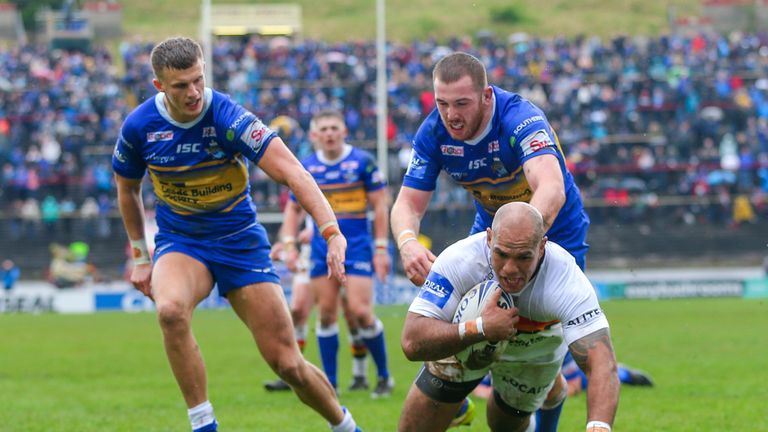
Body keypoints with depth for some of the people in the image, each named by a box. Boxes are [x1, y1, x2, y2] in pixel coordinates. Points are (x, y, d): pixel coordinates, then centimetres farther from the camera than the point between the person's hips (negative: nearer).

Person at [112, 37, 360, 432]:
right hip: (179, 241, 1)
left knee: (287, 363, -3)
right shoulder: (139, 126, -12)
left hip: (240, 241, -1)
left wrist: (332, 233, -43)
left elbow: (292, 173, -30)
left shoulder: (227, 117, -22)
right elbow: (127, 188, 9)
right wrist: (140, 256, 11)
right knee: (171, 310, -35)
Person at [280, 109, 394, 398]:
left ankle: (384, 376, 4)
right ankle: (330, 383, 9)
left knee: (360, 311, -12)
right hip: (322, 249, 4)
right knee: (326, 314, 1)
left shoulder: (362, 162, -4)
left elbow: (379, 205, -2)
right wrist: (289, 244, 3)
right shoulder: (306, 168, 5)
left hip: (357, 245, -4)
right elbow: (293, 208, 14)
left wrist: (381, 247, -6)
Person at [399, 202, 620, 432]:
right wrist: (480, 328, -54)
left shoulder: (568, 282, -39)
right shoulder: (459, 260, -38)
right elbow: (412, 342, -40)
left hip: (535, 353, 0)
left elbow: (602, 364, -48)